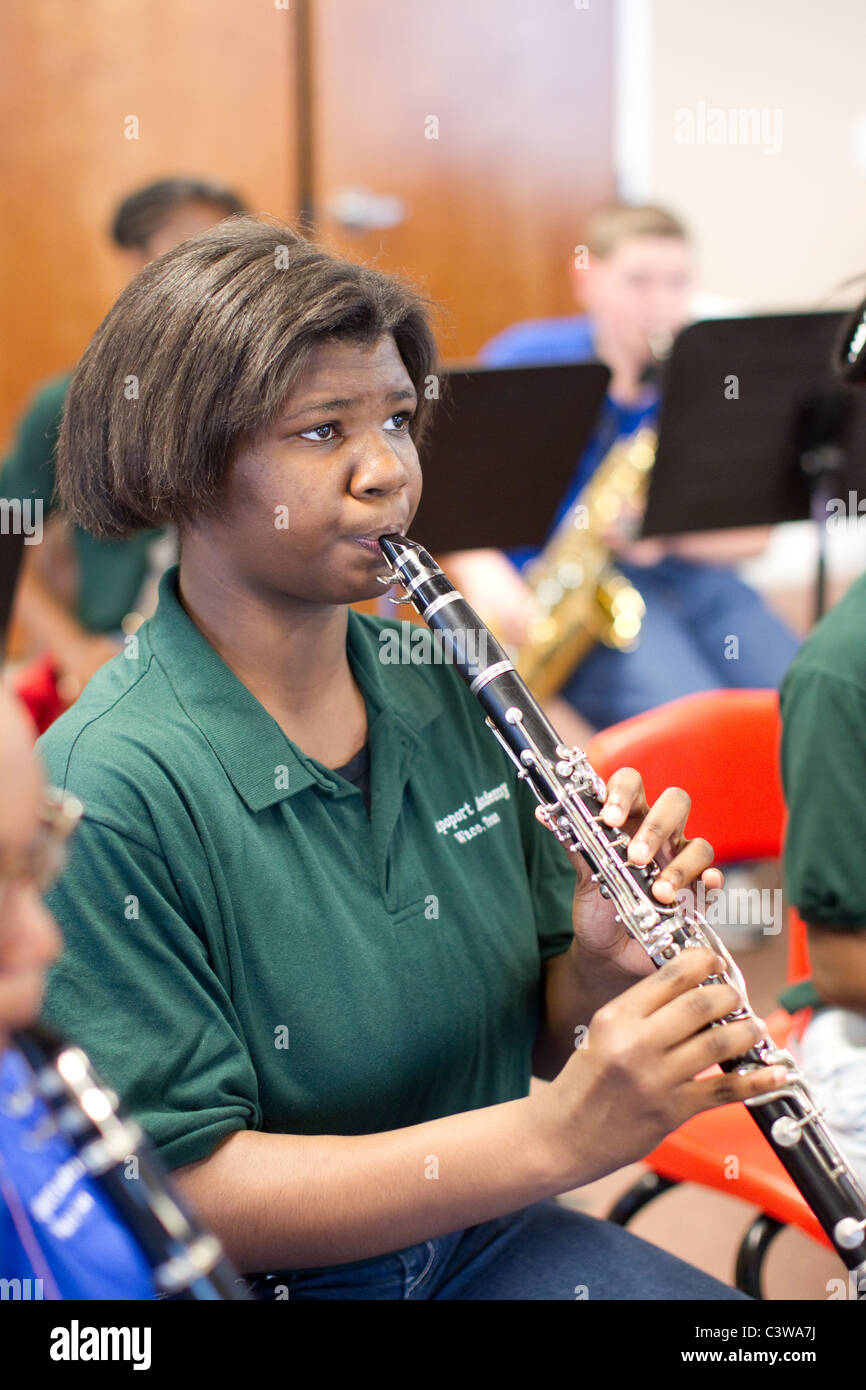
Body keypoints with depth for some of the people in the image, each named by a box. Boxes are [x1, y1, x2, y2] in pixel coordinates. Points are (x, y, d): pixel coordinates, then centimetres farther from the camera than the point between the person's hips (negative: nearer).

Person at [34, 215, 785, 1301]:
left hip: (486, 1240, 5)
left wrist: (604, 972, -14)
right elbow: (187, 1190, -22)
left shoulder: (447, 686, 0)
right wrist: (554, 1136, -29)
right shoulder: (106, 793, -20)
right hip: (266, 1282, -5)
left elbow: (536, 1037, 9)